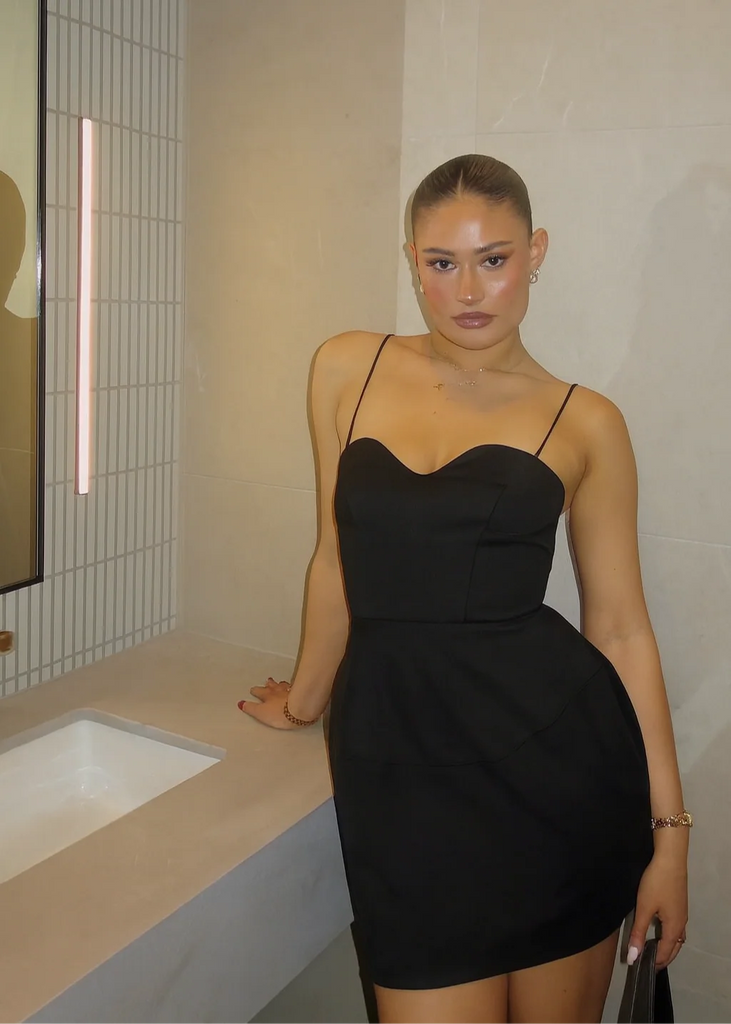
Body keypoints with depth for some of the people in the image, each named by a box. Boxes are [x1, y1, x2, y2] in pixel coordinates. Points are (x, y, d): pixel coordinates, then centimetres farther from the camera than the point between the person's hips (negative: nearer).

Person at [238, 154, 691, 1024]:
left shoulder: (586, 423, 1)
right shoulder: (348, 368, 5)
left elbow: (619, 627, 2)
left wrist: (668, 828, 1)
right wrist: (305, 699, 25)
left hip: (554, 751, 0)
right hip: (398, 755, 1)